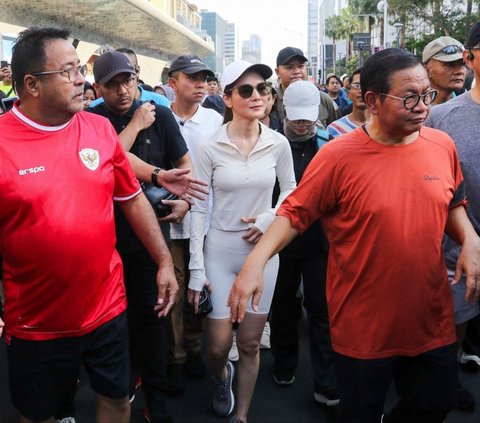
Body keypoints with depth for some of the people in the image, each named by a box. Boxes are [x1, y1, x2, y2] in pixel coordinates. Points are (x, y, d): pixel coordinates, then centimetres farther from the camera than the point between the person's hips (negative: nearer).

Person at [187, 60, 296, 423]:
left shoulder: (278, 144, -4)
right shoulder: (209, 148, -9)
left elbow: (291, 189, 11)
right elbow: (199, 209, -7)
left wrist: (270, 218, -9)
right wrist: (196, 268, -8)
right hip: (220, 250, -1)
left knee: (250, 344, 11)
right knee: (218, 345, 4)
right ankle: (222, 377, 42)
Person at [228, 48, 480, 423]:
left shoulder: (442, 145, -2)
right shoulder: (338, 156, -17)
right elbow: (294, 213, -12)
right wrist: (256, 261, -25)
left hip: (434, 323, 5)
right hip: (364, 330, -4)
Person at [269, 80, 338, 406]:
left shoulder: (328, 144, -1)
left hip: (319, 241, 0)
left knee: (321, 309, 3)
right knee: (282, 305, 16)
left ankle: (327, 385, 13)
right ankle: (284, 366, 37)